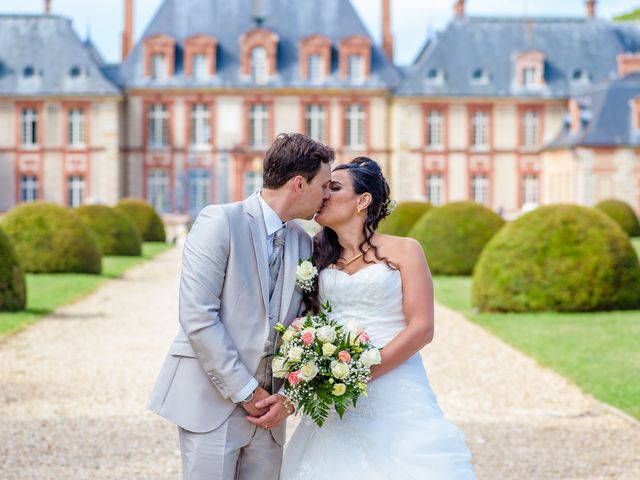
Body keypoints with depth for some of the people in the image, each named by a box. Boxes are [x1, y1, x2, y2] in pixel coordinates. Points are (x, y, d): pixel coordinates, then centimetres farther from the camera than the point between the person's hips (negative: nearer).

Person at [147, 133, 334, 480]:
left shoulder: (303, 243, 11)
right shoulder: (220, 222, -8)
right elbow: (197, 316, -15)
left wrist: (288, 396, -2)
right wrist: (245, 392, -13)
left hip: (266, 412, 6)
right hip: (212, 401, -6)